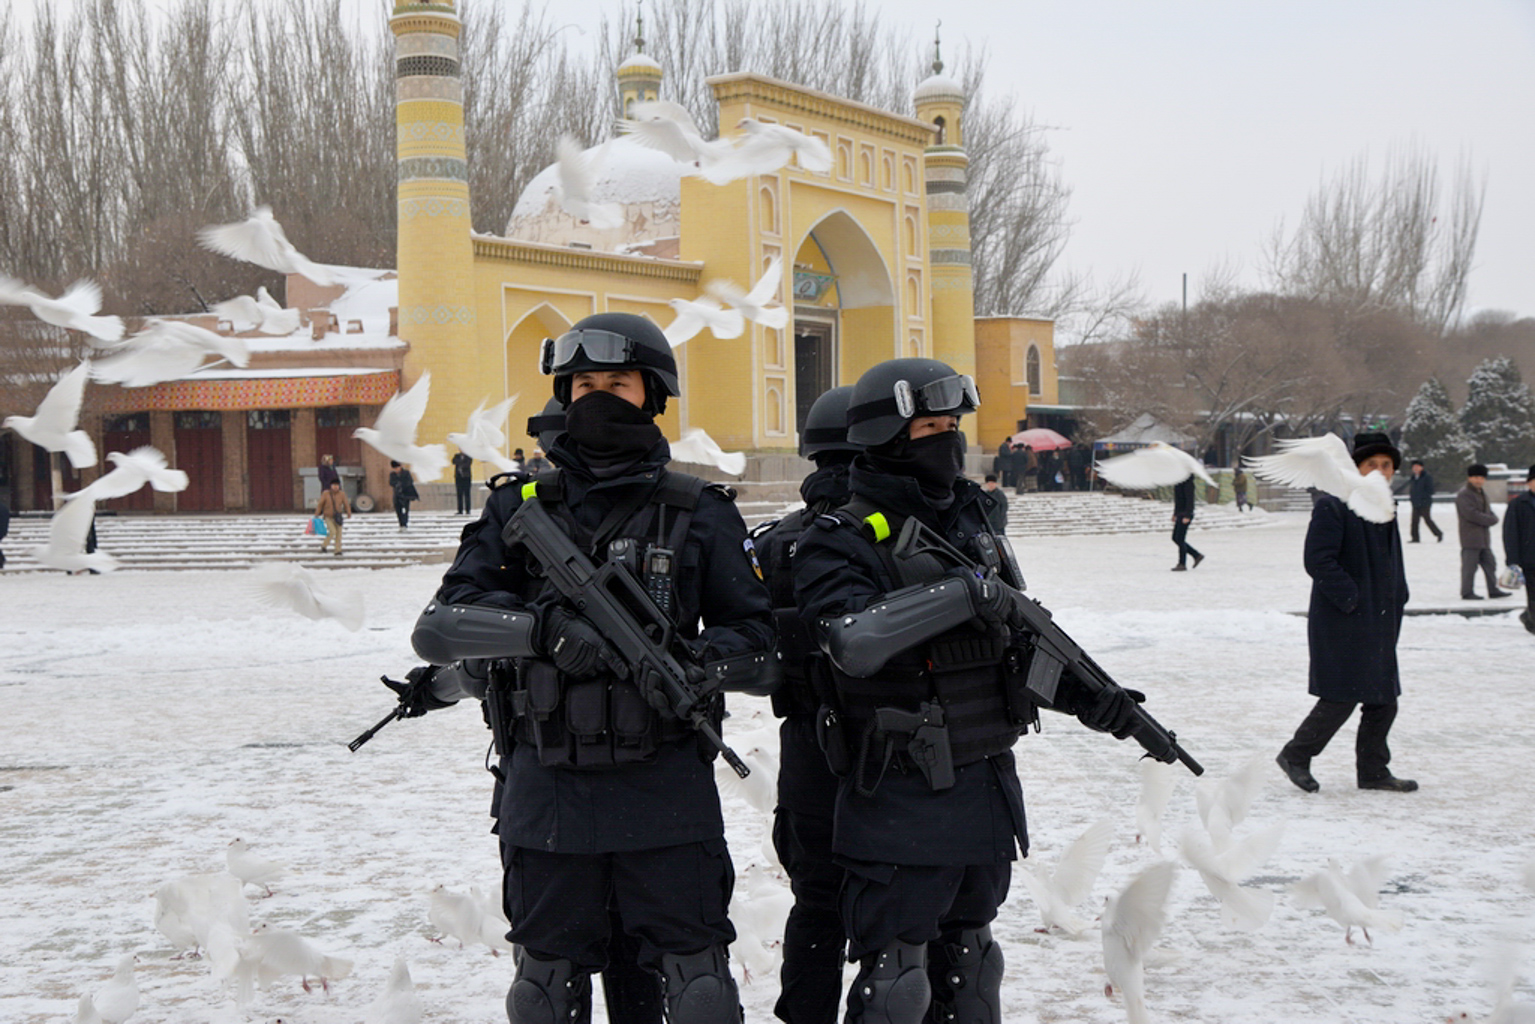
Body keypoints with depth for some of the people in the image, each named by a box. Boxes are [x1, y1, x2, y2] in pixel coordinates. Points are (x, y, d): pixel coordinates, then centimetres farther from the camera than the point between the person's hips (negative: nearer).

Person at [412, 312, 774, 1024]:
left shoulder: (700, 515, 3)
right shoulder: (517, 511, 5)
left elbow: (756, 636, 5)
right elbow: (439, 626, -6)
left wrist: (690, 658, -18)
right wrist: (545, 626, -23)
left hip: (666, 788, -1)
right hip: (546, 793, 2)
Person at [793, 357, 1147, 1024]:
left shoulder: (971, 525, 12)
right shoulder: (841, 544, -11)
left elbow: (1016, 640, 18)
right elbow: (854, 638, -30)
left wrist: (1087, 697, 4)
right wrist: (958, 596, -31)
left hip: (988, 788, 8)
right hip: (901, 802, -7)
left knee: (968, 966, 19)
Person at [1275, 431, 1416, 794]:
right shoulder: (1332, 508, -11)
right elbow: (1318, 561, -18)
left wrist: (1395, 607, 16)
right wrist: (1350, 599, -19)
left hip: (1378, 626, 9)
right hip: (1341, 625, -9)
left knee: (1384, 699, 9)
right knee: (1342, 697, -9)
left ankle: (1373, 770, 20)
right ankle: (1296, 755, 8)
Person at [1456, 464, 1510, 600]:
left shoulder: (1482, 493, 18)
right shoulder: (1463, 494, -11)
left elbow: (1489, 512, 19)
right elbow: (1471, 514, -20)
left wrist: (1492, 519, -6)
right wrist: (1489, 520, -12)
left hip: (1484, 537, 9)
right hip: (1470, 537, -9)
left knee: (1490, 563, 12)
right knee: (1470, 566, -6)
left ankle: (1493, 590, 19)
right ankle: (1467, 593, -1)